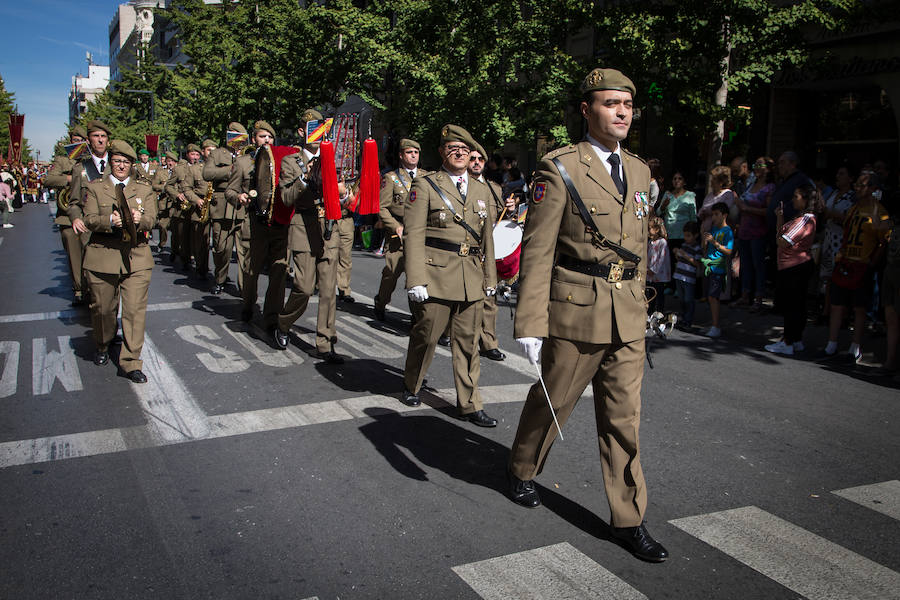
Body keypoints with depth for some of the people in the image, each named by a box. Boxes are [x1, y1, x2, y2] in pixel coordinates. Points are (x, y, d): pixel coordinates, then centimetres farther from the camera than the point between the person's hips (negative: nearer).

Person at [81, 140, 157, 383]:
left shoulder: (144, 189, 12)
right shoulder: (95, 187, 9)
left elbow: (151, 219, 1)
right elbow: (89, 219, -3)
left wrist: (139, 218, -22)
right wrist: (110, 220, -23)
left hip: (136, 258, 0)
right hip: (102, 256, 0)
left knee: (135, 310, -7)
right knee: (103, 308, 10)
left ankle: (131, 362, -2)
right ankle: (102, 347, 38)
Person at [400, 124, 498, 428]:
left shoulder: (482, 190, 16)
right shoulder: (425, 185, 1)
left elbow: (487, 237, 19)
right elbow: (413, 235, -6)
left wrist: (490, 277, 15)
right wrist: (416, 279, -14)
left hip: (472, 279, 4)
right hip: (436, 275, -4)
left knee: (468, 341, 6)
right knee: (426, 335, 5)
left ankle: (469, 404, 14)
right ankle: (411, 387, 30)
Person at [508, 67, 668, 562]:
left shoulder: (638, 171, 12)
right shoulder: (560, 168, -8)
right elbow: (537, 251, -12)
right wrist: (530, 323, -16)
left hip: (628, 317, 5)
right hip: (575, 313, -5)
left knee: (624, 418, 8)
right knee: (551, 402, 12)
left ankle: (628, 520, 18)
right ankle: (521, 471, 39)